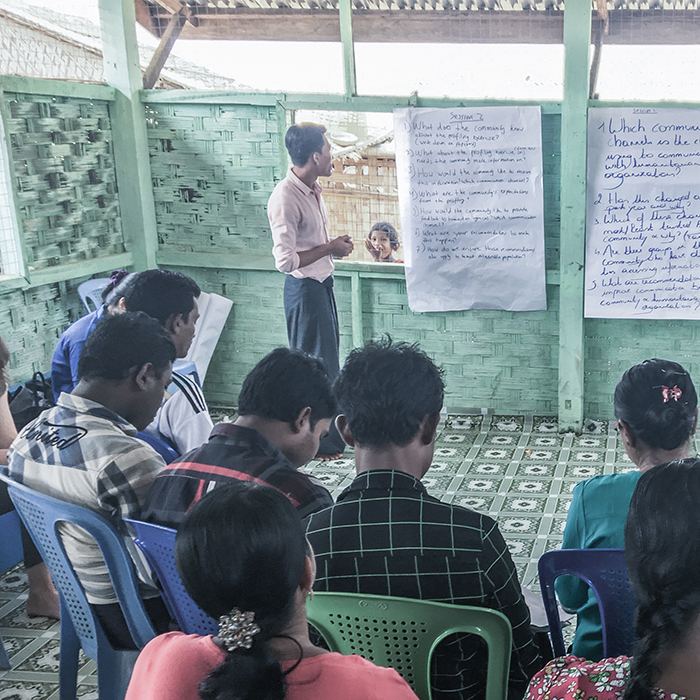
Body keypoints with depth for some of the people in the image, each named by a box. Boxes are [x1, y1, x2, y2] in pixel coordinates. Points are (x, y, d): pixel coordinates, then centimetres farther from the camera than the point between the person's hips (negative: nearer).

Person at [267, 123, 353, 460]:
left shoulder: (312, 189, 6)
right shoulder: (285, 198, -24)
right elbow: (285, 261, -27)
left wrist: (334, 244, 2)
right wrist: (329, 249, -17)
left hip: (322, 283, 10)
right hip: (305, 289, -10)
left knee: (329, 359, 19)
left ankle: (331, 431, 34)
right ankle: (319, 443, 15)